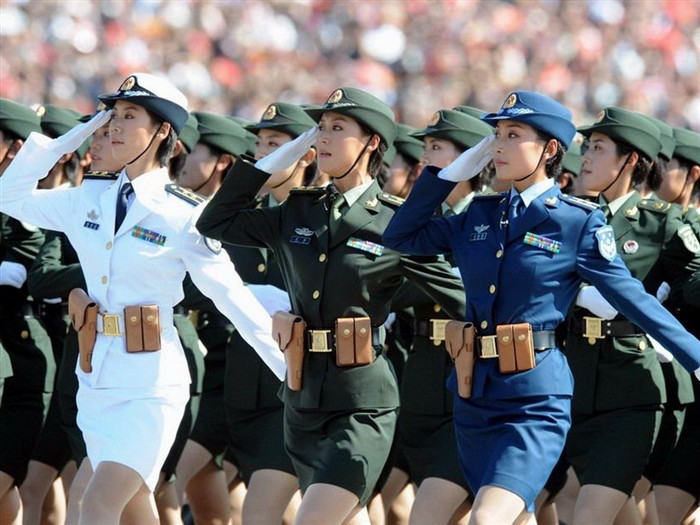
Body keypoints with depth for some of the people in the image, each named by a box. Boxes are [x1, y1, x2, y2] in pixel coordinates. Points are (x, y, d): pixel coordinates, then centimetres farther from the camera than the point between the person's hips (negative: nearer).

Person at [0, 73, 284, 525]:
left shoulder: (182, 217, -9)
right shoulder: (90, 200, 7)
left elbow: (234, 298, -6)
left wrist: (290, 368, -8)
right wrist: (61, 143, 6)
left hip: (151, 382, -6)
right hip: (97, 377, 6)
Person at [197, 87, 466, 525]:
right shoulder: (298, 213, 10)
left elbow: (457, 296, -2)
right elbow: (216, 222, 15)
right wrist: (277, 158, 10)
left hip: (363, 405, -6)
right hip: (304, 395, 6)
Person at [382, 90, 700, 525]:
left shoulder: (579, 222, -6)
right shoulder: (481, 216, 10)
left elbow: (633, 298, -4)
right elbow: (400, 237, 17)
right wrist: (452, 172, 10)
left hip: (536, 398, -6)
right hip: (476, 394, 7)